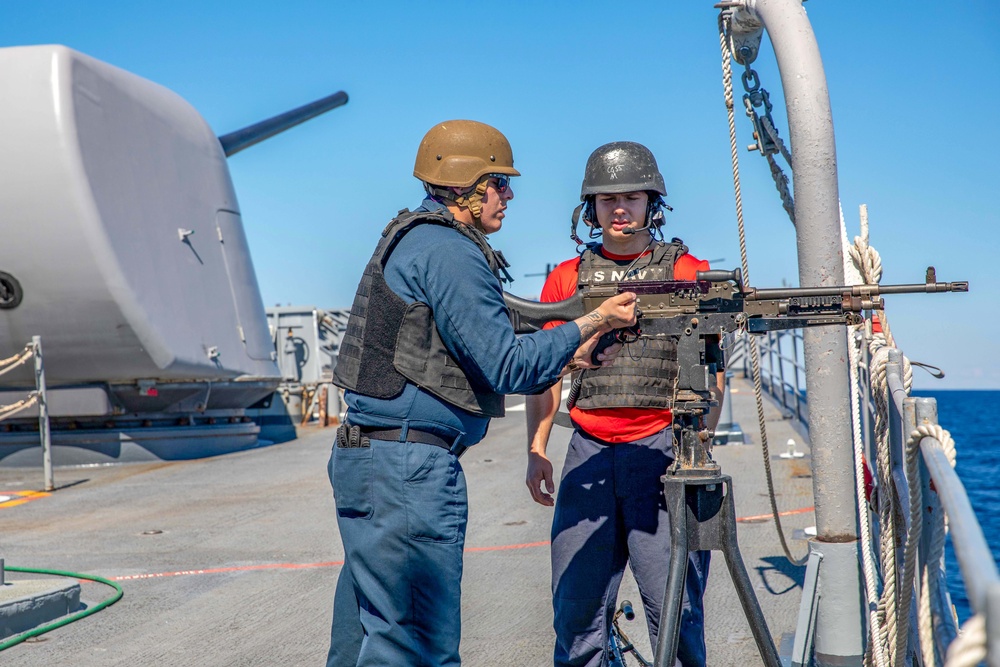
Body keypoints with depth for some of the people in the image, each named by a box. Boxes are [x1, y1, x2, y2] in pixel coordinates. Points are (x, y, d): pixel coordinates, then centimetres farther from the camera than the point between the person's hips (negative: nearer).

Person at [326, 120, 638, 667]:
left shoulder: (412, 240, 19)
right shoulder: (448, 250, -13)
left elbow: (480, 364, 20)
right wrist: (593, 323, -7)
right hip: (410, 464, -11)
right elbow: (505, 367, -16)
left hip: (362, 457, 11)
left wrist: (567, 358, 13)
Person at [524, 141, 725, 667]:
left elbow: (711, 371, 1)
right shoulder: (566, 278, 13)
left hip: (661, 448, -2)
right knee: (577, 603, 5)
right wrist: (536, 450, 3)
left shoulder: (690, 273, 6)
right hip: (589, 451, 3)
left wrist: (696, 441, -13)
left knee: (673, 604, -3)